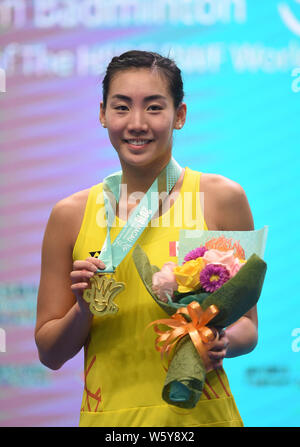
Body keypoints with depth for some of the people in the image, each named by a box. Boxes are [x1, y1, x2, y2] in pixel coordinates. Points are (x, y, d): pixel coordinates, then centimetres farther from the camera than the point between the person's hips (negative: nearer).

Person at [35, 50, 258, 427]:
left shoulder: (222, 198, -3)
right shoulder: (71, 215, 0)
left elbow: (247, 325, 3)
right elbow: (49, 353, 4)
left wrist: (222, 342, -18)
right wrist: (84, 308, -14)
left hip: (200, 414, -1)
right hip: (108, 416, 1)